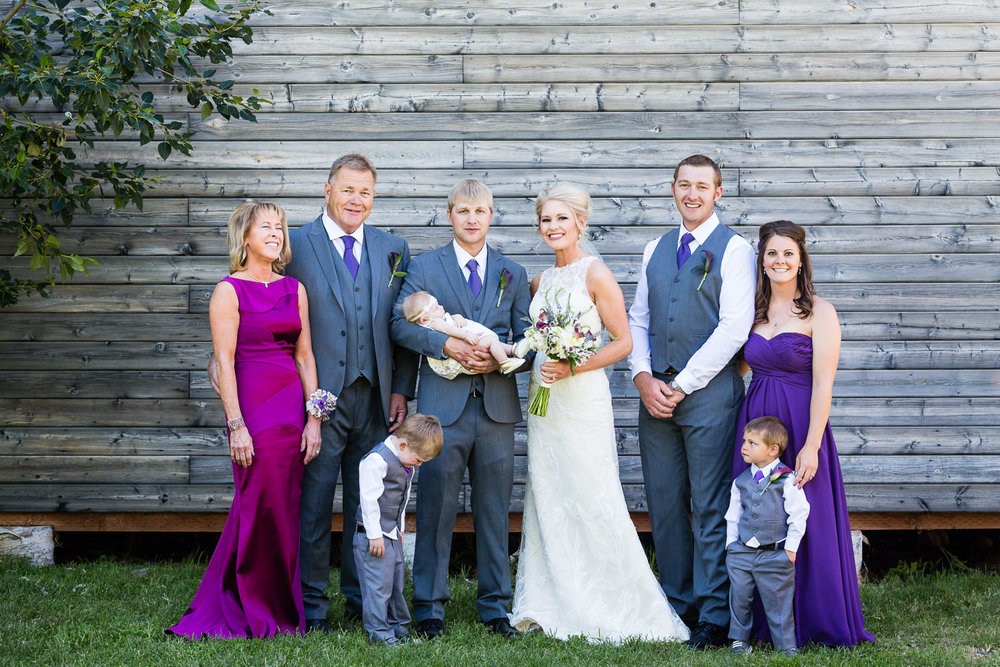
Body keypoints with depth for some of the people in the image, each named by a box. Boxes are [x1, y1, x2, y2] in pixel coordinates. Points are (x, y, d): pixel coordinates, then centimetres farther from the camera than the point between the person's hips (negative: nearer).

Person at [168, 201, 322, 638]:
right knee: (260, 507, -3)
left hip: (293, 406, 5)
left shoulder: (295, 289, 13)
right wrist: (236, 424, -14)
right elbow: (224, 362, -8)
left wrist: (313, 417, 4)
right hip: (252, 405, -5)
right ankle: (254, 614, 8)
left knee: (287, 507, 6)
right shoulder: (229, 291, -3)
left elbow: (305, 356, 11)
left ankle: (284, 609, 16)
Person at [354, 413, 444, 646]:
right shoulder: (377, 460, -20)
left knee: (396, 581, 16)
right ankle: (378, 632, -3)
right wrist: (375, 535, -19)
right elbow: (369, 499, -21)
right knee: (378, 583, -8)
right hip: (374, 535, -9)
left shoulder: (405, 463, 10)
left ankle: (397, 626, 26)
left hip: (393, 534, 9)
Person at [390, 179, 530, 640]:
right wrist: (446, 344, -16)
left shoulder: (513, 274, 13)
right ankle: (429, 607, 8)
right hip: (444, 404, -2)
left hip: (497, 405, 2)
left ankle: (495, 607, 16)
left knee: (494, 507, 8)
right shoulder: (423, 268, 6)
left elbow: (527, 339, 11)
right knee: (436, 506, -1)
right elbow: (400, 325, -2)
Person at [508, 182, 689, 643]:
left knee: (592, 500, -5)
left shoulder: (596, 274, -7)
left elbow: (623, 342, -9)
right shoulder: (540, 281, 12)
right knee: (547, 500, 7)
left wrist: (572, 368, -17)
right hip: (543, 398, 7)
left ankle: (623, 608, 5)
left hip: (582, 397, -7)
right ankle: (553, 607, 14)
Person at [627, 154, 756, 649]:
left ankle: (714, 617, 2)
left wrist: (683, 385, -11)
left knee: (710, 509, -4)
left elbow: (735, 326, -10)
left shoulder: (734, 250, -2)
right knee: (664, 506, 8)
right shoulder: (656, 250, 16)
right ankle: (676, 604, 18)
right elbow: (638, 319, 17)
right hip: (655, 392, 5)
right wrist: (643, 377, 0)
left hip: (708, 391, -5)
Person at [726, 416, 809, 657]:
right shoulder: (741, 481, 7)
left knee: (778, 601, 0)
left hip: (775, 554, -4)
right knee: (740, 597, 7)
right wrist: (732, 544, 10)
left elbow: (798, 516, -5)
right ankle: (739, 638, 22)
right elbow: (733, 516, 15)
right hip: (742, 552, 4)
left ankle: (786, 644, 11)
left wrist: (790, 548, -7)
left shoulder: (787, 480, -7)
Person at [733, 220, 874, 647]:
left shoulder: (818, 312, -6)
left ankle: (817, 623, 12)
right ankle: (766, 623, 17)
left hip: (800, 424, -5)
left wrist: (811, 446, -18)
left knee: (806, 527, -1)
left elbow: (823, 385, -12)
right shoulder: (753, 311, 9)